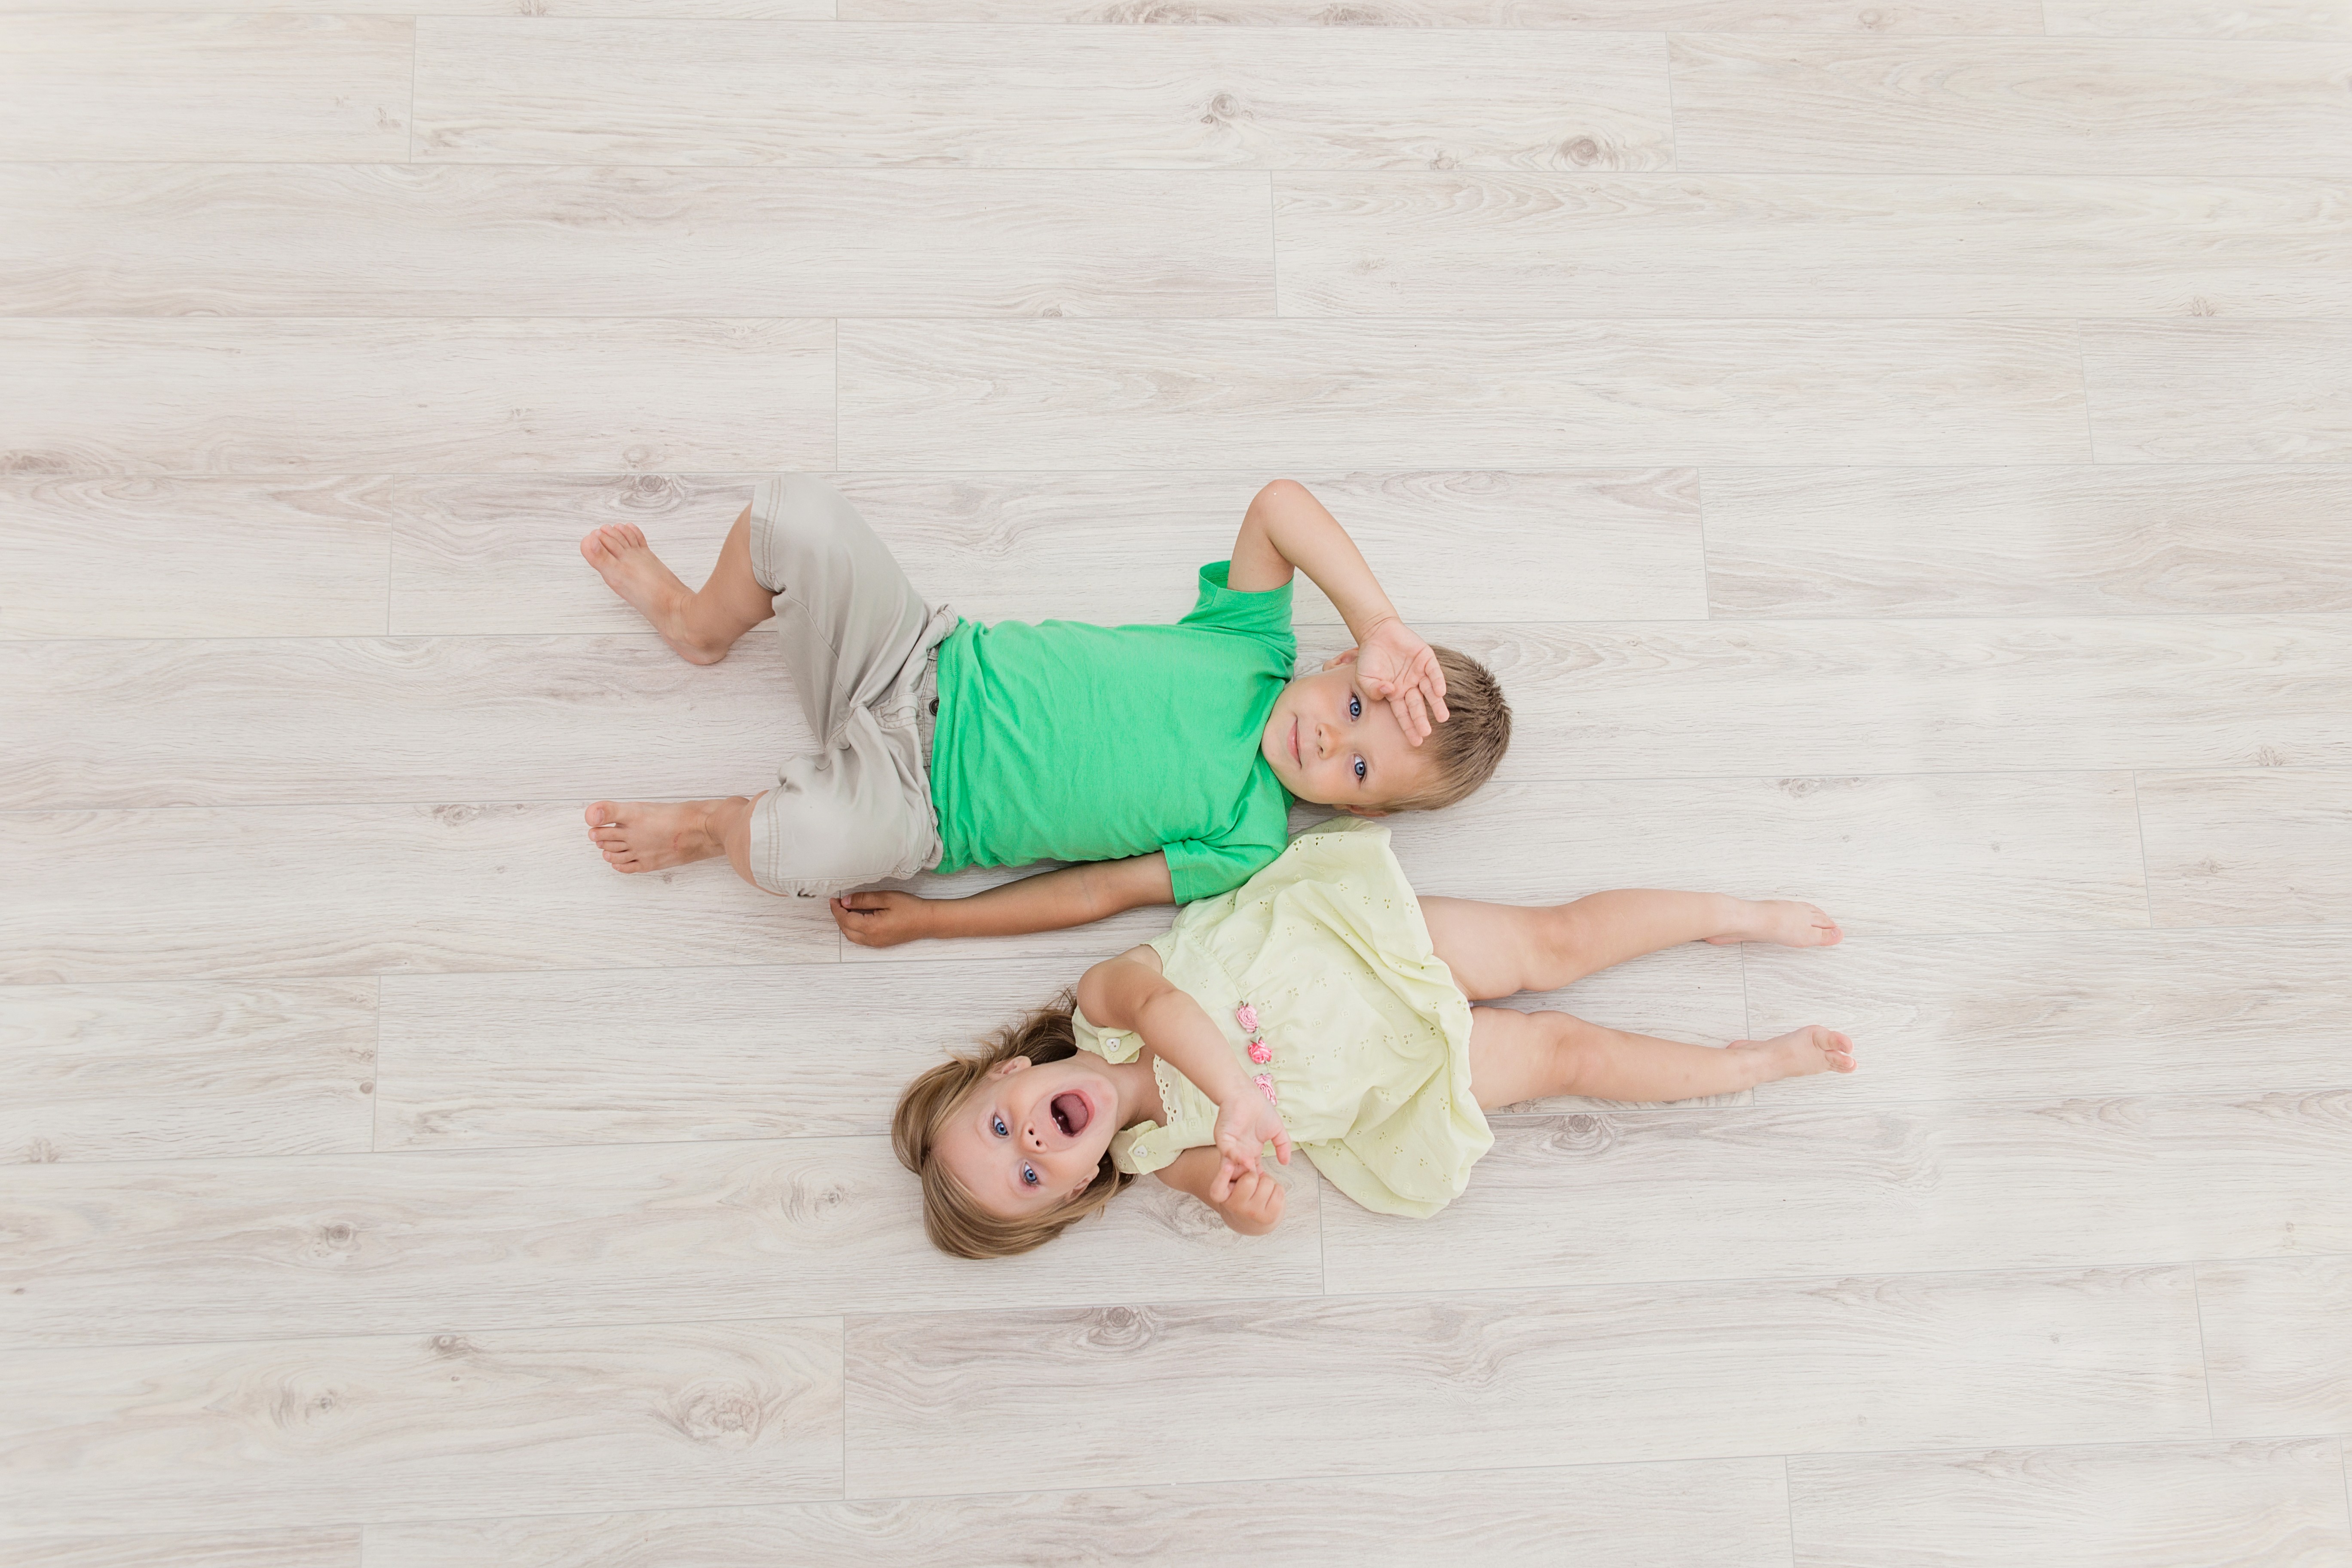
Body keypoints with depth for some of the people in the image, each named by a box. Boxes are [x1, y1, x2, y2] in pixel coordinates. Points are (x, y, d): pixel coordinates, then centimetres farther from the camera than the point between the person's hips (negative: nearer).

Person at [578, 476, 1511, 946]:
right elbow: (1280, 506, -13)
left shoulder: (1245, 844, -11)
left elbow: (1099, 892, -9)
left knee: (820, 845, -40)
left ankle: (713, 829, 1)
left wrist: (923, 920, -11)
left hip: (912, 800, -3)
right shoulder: (1253, 651, -4)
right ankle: (701, 625, 18)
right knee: (797, 513, -19)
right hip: (931, 669, 4)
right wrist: (1380, 632, -24)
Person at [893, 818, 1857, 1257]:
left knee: (1552, 945, 1)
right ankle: (1768, 1061, 21)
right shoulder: (1161, 1154, -11)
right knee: (1565, 1054, 3)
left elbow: (1157, 998, -35)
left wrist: (1233, 1097, -49)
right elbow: (1260, 1213, -18)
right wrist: (1236, 1191, -42)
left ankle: (1741, 914, 23)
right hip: (1396, 1077, 0)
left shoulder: (1102, 1000, -16)